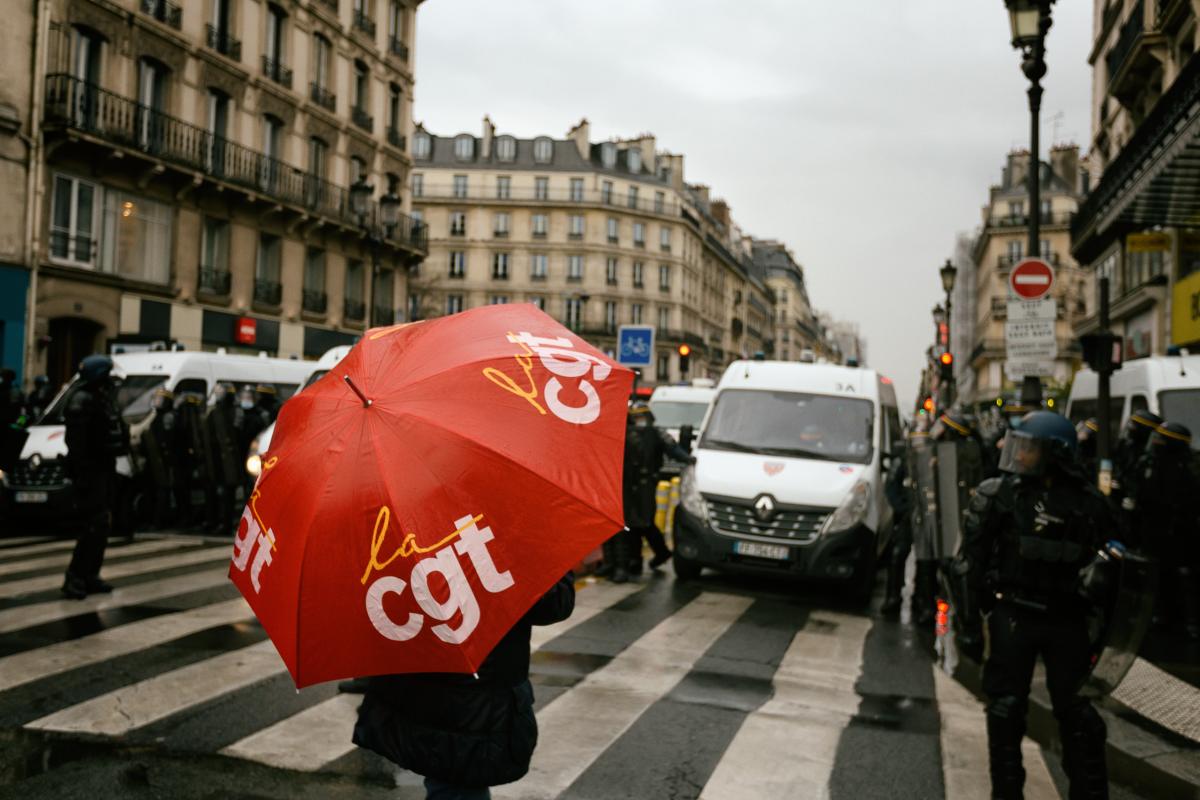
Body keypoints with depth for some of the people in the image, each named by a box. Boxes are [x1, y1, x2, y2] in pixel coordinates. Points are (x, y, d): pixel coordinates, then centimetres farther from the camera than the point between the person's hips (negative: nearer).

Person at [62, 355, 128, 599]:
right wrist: (81, 473, -26)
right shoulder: (82, 402, -14)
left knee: (102, 525, 11)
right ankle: (75, 577, -7)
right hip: (91, 471, -10)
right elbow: (77, 442, -21)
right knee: (95, 524, -12)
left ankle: (90, 576, 18)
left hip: (105, 469, 10)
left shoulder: (104, 400, 17)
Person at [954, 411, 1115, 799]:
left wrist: (1103, 628, 7)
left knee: (1078, 713, 7)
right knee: (1006, 710, 4)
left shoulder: (1088, 502, 0)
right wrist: (970, 623, -9)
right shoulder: (999, 496, -5)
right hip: (1012, 616, -1)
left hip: (1067, 620, 2)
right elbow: (971, 564, -6)